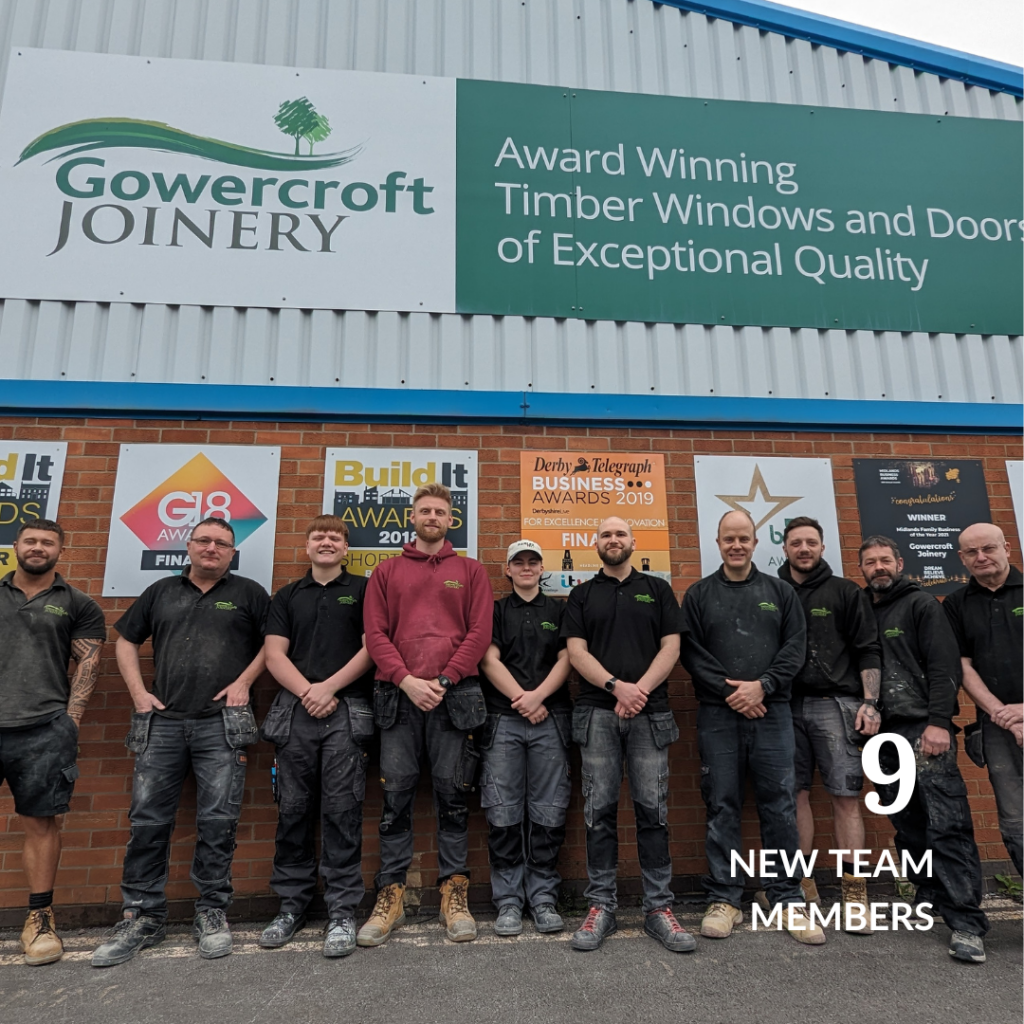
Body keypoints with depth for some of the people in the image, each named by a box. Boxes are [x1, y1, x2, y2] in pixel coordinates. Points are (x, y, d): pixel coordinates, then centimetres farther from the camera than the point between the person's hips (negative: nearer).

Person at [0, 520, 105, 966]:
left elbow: (88, 664, 4)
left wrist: (69, 722, -4)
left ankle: (40, 918, 17)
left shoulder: (77, 604, 9)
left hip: (43, 731, -2)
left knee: (42, 823, 4)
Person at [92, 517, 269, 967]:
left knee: (217, 821, 1)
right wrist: (139, 692, 8)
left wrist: (244, 681, -5)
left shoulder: (248, 593, 7)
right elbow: (126, 640, 19)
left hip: (221, 724, -2)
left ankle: (212, 912, 16)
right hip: (162, 722, 3)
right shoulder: (162, 591, 15)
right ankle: (143, 916, 20)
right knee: (147, 820, 5)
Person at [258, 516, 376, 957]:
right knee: (293, 810, 7)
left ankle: (342, 912, 7)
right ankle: (291, 905, 22)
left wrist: (330, 687, -10)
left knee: (342, 811, -3)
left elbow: (373, 646, -2)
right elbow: (275, 655, 7)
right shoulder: (287, 596, 16)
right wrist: (307, 692, -9)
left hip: (348, 711, -3)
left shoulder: (364, 589, 8)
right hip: (294, 711, 3)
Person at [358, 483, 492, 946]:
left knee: (453, 794, 4)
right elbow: (375, 633, 4)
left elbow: (479, 633, 2)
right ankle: (390, 896, 15)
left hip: (454, 695, -1)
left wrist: (444, 680, -9)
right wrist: (406, 680, -9)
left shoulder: (471, 571, 11)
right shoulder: (386, 572, 14)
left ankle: (454, 894, 16)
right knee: (396, 795, 3)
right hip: (399, 695, 1)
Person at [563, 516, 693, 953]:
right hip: (597, 713, 0)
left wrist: (641, 689, -11)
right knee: (600, 811, 2)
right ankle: (601, 906, 12)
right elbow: (576, 651, 1)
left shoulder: (657, 589, 13)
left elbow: (671, 647, 4)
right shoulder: (582, 595, 12)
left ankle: (659, 908, 12)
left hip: (650, 714, 0)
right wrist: (617, 686, -13)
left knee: (653, 810, 2)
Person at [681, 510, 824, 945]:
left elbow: (795, 647, 2)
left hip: (772, 712, 1)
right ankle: (723, 899, 15)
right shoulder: (699, 595, 7)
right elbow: (691, 652, -1)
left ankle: (788, 900, 18)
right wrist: (731, 691, -11)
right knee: (722, 806, 4)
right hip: (718, 714, -1)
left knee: (779, 806, 4)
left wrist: (762, 686, -11)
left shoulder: (780, 592, 11)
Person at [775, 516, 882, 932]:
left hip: (835, 704, -2)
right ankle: (803, 885, 17)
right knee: (796, 793, 5)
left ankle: (854, 893, 7)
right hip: (786, 705, 2)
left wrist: (870, 703, -6)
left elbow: (868, 651, 3)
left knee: (846, 797, -3)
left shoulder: (845, 593, 7)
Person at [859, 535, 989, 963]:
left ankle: (966, 922, -5)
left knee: (946, 823, -8)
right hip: (884, 734, 6)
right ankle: (930, 895, 24)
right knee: (908, 826, 11)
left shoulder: (922, 605, 1)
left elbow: (945, 666, -7)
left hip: (924, 728, -5)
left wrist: (938, 722, -16)